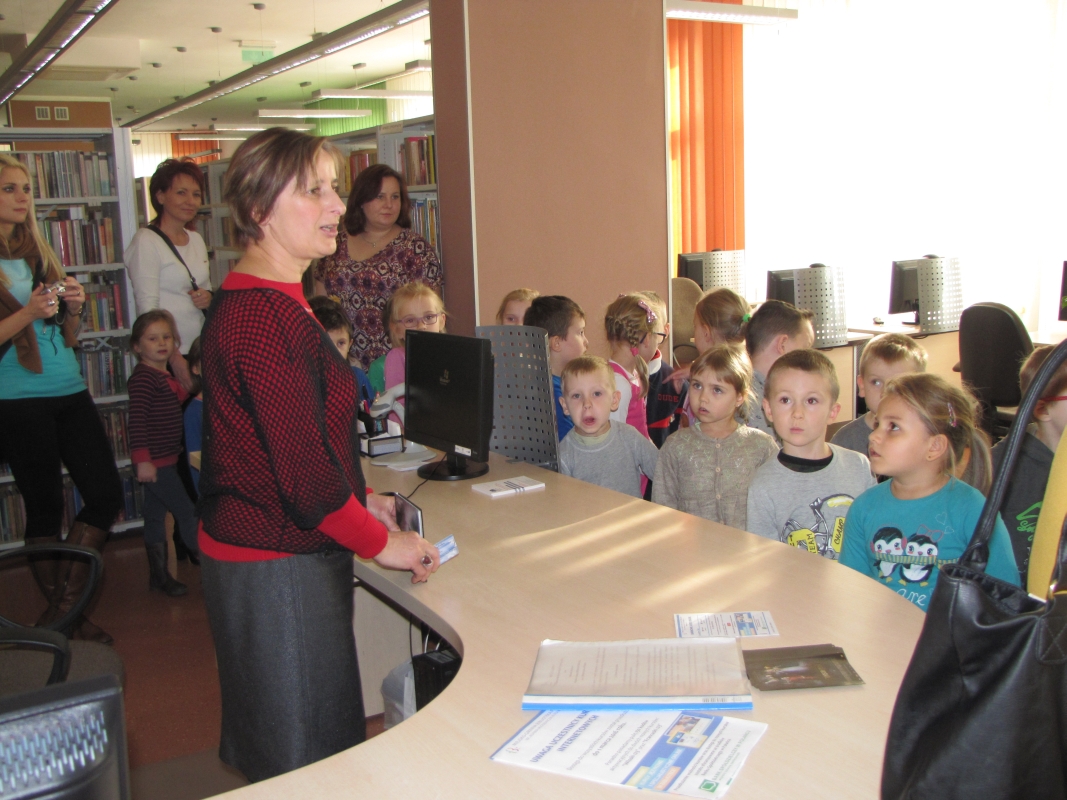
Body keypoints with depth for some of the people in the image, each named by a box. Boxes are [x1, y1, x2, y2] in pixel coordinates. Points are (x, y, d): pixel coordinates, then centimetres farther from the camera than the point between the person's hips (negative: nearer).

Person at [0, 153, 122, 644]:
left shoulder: (40, 256, 14)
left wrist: (73, 309, -1)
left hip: (71, 395, 6)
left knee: (106, 495, 3)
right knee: (45, 509, 3)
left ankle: (66, 606, 19)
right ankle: (58, 609, 22)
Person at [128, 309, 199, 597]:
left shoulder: (166, 375, 11)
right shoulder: (143, 377, -17)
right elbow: (137, 420, -24)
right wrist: (142, 459, -28)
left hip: (164, 461, 9)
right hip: (154, 462, -9)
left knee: (156, 516, 15)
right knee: (189, 513, -4)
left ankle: (159, 576, 24)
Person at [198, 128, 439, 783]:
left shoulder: (250, 302, 10)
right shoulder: (270, 317, -24)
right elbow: (304, 470, -25)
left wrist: (360, 498, 15)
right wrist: (380, 542, -12)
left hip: (255, 549, 10)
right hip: (278, 568, -10)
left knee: (276, 743, 24)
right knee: (310, 756, 5)